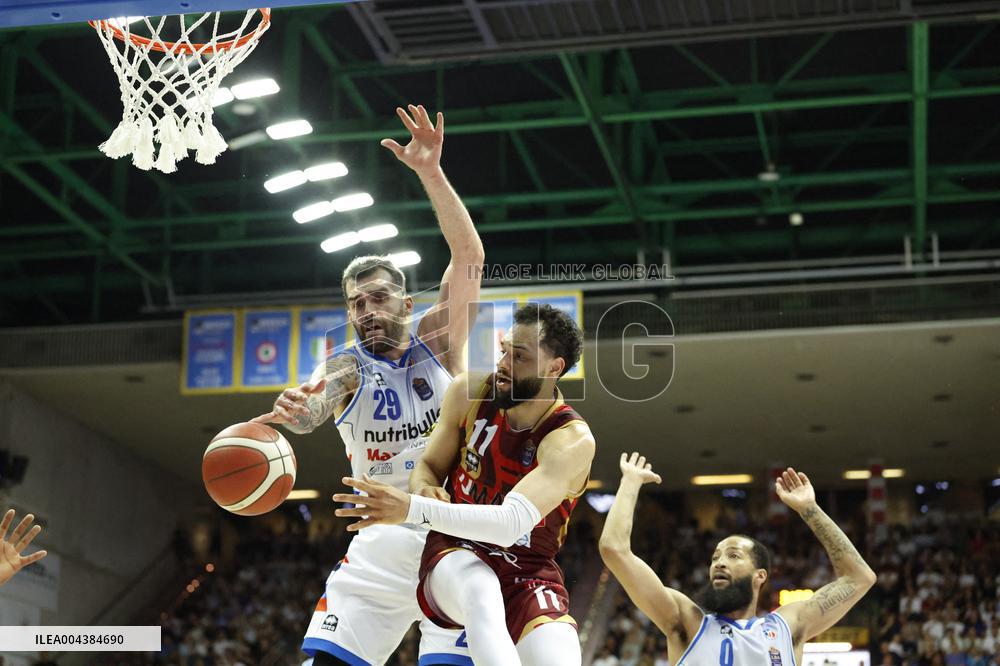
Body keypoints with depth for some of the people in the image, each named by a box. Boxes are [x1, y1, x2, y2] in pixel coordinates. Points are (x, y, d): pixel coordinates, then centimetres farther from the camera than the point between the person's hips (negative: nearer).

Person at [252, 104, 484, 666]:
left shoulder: (439, 343, 3)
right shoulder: (347, 368, 2)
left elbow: (469, 255, -9)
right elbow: (309, 409, -22)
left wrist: (430, 172, -20)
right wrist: (290, 410, -47)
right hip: (381, 548, 2)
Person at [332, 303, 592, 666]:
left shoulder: (572, 440, -20)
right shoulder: (469, 393, -6)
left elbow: (512, 523, -34)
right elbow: (429, 466, 9)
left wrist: (413, 509, -41)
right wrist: (425, 489, -17)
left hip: (529, 570, -1)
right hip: (457, 554, 1)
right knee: (483, 598, -37)